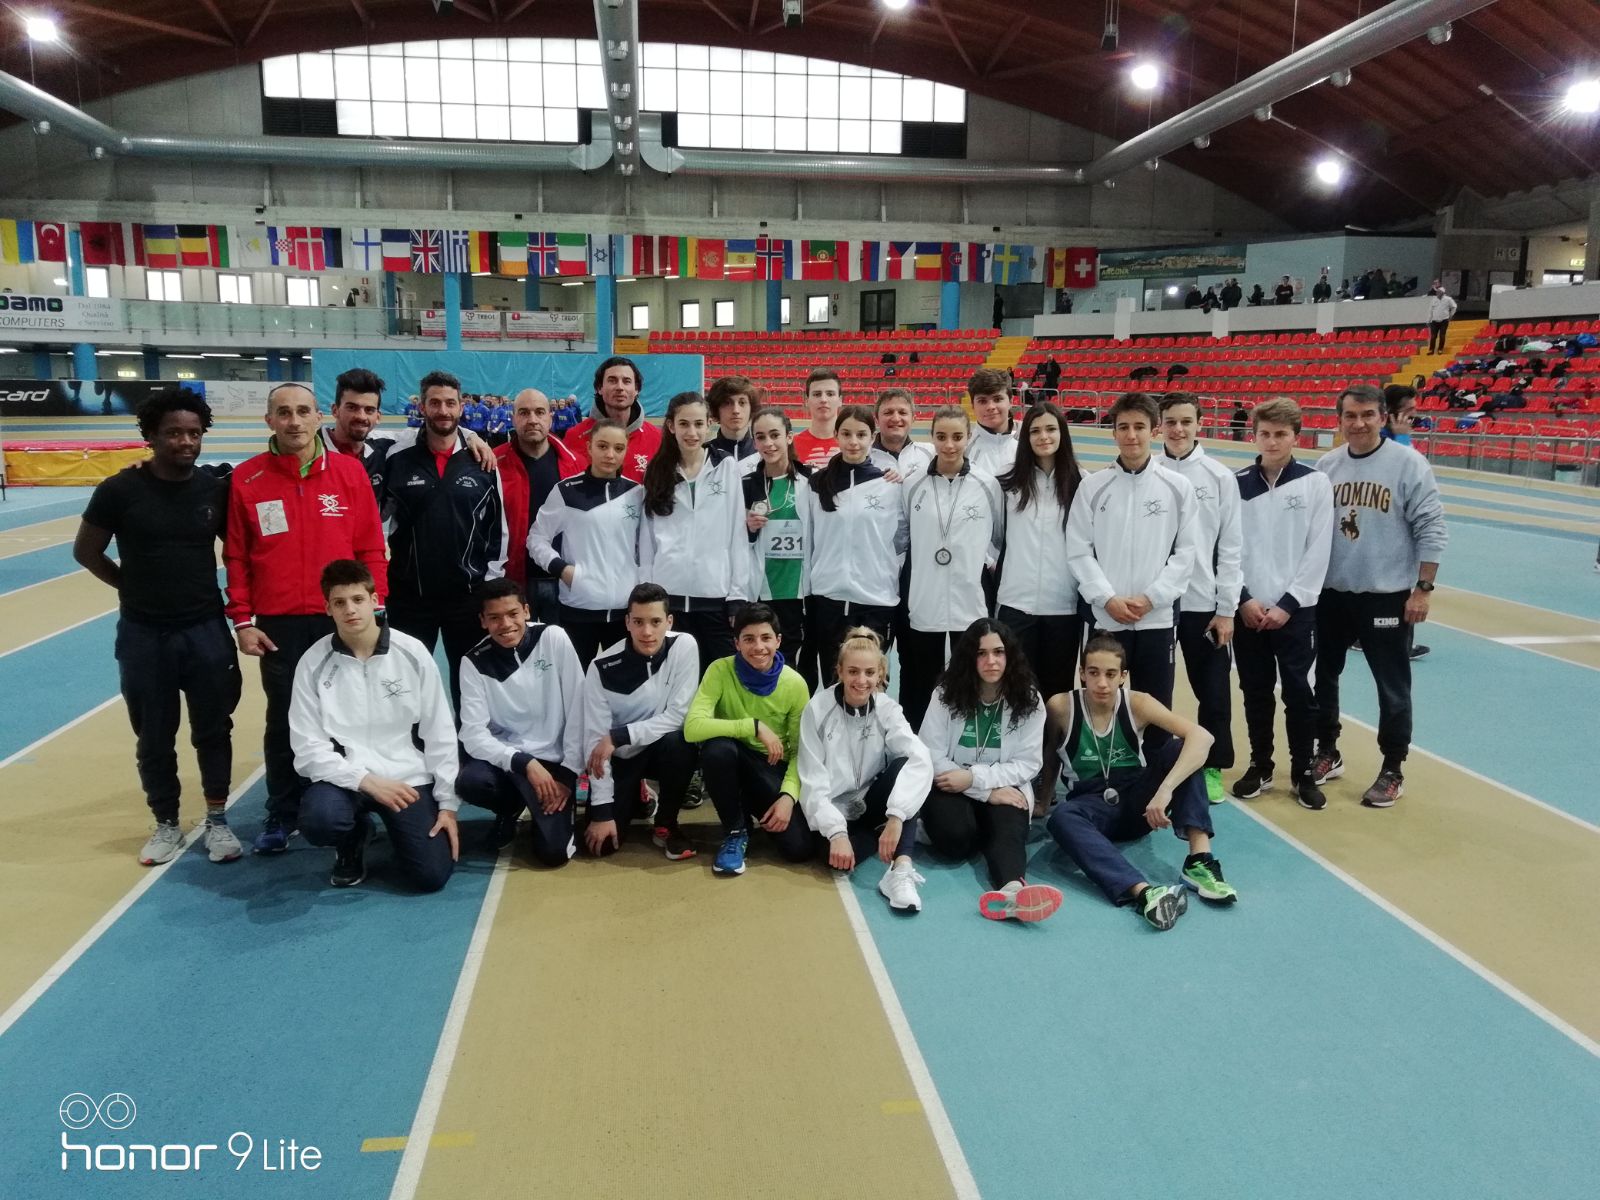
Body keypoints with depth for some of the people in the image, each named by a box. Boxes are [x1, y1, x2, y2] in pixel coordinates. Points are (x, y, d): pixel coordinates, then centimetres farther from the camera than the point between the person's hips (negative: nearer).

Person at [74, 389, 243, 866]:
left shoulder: (216, 489, -4)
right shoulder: (121, 490, -9)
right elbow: (85, 551, 4)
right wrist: (135, 587, 3)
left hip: (206, 630, 1)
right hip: (143, 635, -1)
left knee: (214, 730, 9)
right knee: (154, 737, 11)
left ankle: (217, 820, 24)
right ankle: (167, 824, 27)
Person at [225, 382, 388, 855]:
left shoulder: (351, 471, -1)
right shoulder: (246, 478, 0)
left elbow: (371, 548, 0)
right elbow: (236, 557, 2)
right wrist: (242, 621, -1)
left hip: (342, 620, 0)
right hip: (278, 625, 0)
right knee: (283, 721, 10)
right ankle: (282, 815, 24)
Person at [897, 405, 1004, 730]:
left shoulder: (987, 485, -1)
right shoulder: (913, 485, -1)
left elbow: (1001, 537, 10)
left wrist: (986, 561, -4)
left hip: (970, 605, 0)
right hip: (923, 605, 1)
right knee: (918, 691, 11)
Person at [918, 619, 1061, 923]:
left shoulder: (1028, 701, -3)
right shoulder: (947, 695, -5)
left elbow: (1028, 764, -5)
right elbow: (931, 757, -8)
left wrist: (974, 778, -19)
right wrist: (988, 792, -16)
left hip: (1005, 787, 0)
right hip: (953, 789, 0)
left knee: (1009, 827, -32)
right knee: (954, 836, -31)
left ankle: (1011, 889, -59)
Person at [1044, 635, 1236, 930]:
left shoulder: (1137, 704, -12)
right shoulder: (1061, 706, -13)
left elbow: (1202, 737, -26)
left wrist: (1165, 790, -39)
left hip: (1138, 803, 2)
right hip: (1093, 806, -2)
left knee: (1184, 747, -22)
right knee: (1061, 818, -37)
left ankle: (1199, 860, -32)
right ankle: (1143, 891, -59)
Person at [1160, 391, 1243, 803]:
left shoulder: (1220, 478, -1)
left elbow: (1230, 548, 0)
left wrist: (1226, 609, -3)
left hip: (1203, 602, 0)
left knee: (1212, 689, 8)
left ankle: (1213, 767, 23)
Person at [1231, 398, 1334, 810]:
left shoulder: (1316, 483, -3)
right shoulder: (1237, 484, 1)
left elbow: (1318, 553, -5)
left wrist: (1287, 604, -10)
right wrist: (1244, 599, -8)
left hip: (1296, 610, -2)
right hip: (1247, 609, 2)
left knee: (1299, 693, 3)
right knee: (1255, 692, 10)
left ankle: (1303, 772, 18)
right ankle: (1260, 766, 24)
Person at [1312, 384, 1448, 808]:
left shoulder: (1408, 463, -10)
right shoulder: (1326, 465, 2)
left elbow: (1431, 530, -9)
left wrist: (1422, 588, -11)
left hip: (1387, 595, -4)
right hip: (1330, 593, 4)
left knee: (1392, 686, 5)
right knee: (1325, 675, 15)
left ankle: (1393, 770, 19)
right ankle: (1327, 753, 32)